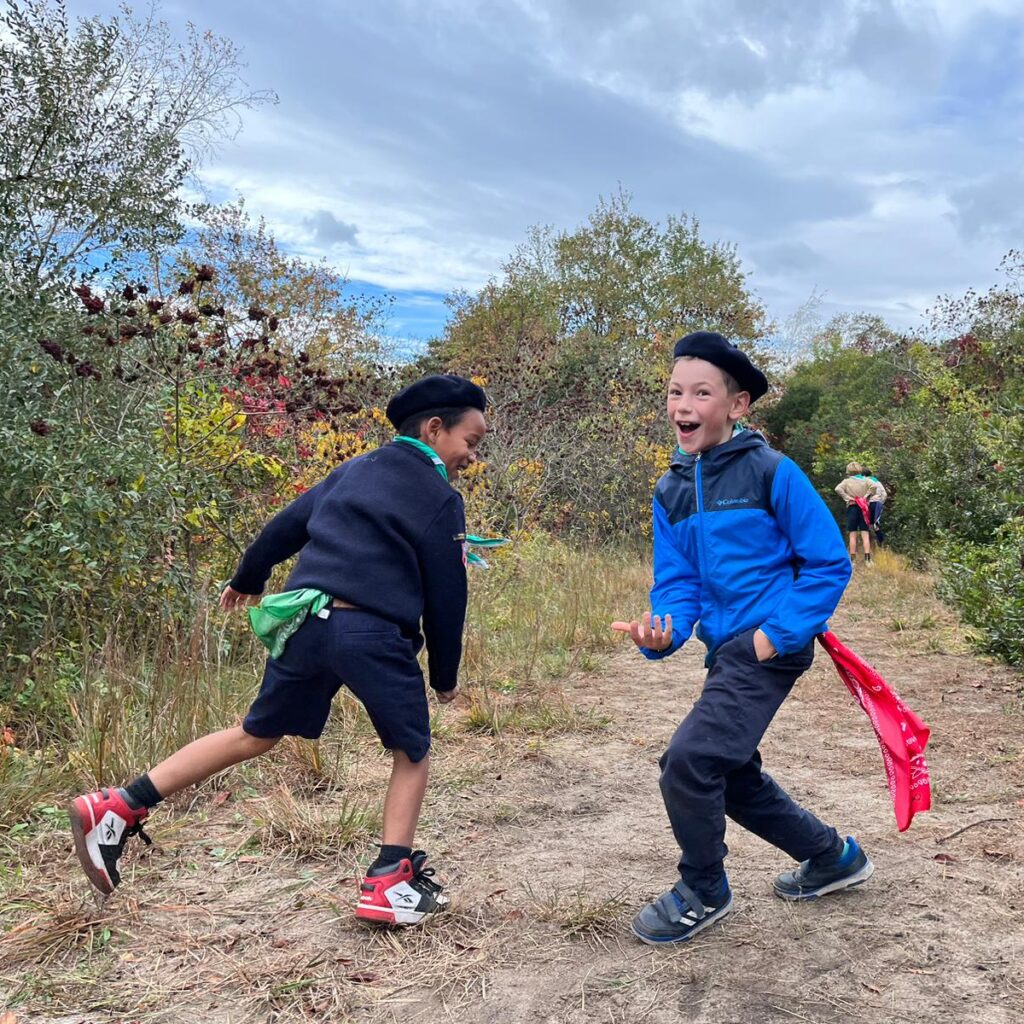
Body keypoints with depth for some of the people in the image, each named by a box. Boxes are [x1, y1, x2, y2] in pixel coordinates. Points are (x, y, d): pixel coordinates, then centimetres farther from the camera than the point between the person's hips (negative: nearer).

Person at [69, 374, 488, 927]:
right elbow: (446, 596, 1)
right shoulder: (441, 500, 0)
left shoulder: (352, 471, 18)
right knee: (411, 753, 14)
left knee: (255, 734, 18)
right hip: (375, 636, -6)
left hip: (306, 625, 6)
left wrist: (246, 580, 37)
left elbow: (285, 525, 22)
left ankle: (119, 806, 15)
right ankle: (390, 882, 7)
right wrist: (445, 677, 12)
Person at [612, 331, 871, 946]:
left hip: (770, 647, -8)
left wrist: (777, 634, -16)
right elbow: (678, 584, 3)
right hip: (726, 652, 8)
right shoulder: (671, 492, 6)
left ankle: (703, 894, 9)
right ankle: (832, 858, 43)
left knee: (689, 760, -18)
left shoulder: (773, 473, -12)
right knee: (733, 776, 18)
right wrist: (661, 633, -17)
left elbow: (830, 564, -9)